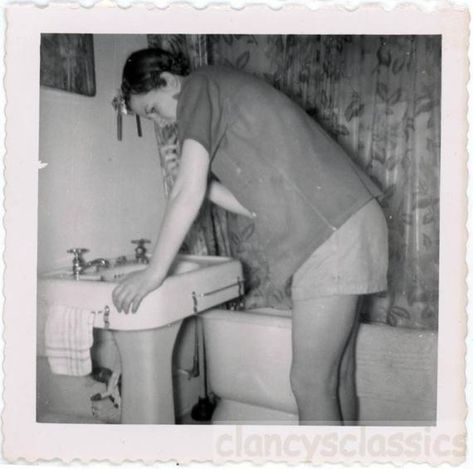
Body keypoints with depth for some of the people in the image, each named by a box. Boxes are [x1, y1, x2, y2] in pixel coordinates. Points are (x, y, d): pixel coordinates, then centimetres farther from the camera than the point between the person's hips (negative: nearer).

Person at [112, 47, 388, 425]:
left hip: (331, 233, -10)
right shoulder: (227, 95, 24)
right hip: (344, 224, 10)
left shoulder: (198, 89, -2)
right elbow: (258, 204, 20)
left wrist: (154, 272, -2)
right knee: (336, 377, 14)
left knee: (311, 384, -3)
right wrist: (198, 178, 15)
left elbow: (189, 195, -10)